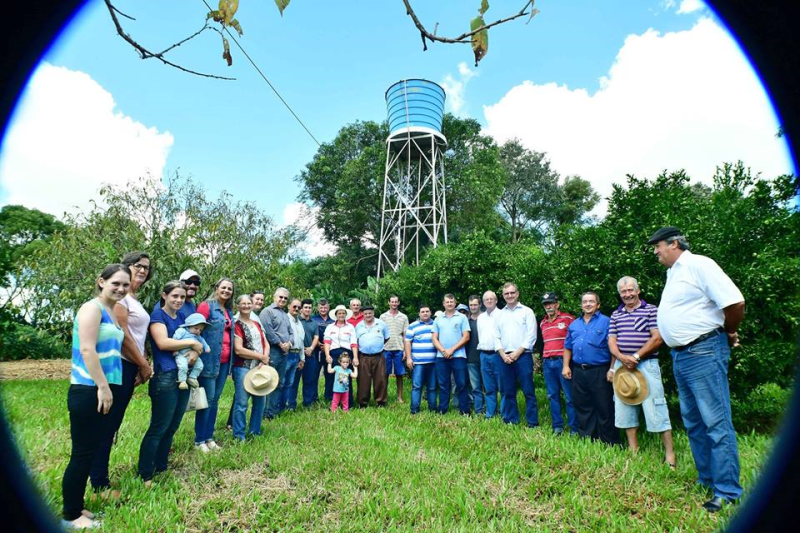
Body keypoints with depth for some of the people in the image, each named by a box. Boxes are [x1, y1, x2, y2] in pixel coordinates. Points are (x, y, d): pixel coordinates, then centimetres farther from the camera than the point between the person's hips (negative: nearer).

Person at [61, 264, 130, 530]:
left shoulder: (113, 312, 15)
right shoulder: (93, 308, -11)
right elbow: (87, 349, -20)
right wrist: (102, 386, -20)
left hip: (104, 391, 9)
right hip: (88, 392, -9)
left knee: (91, 452, 15)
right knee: (82, 454, 1)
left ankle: (76, 508, 28)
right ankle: (70, 516, 14)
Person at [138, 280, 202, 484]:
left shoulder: (182, 318, 16)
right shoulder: (157, 315, -4)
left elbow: (197, 342, 14)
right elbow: (163, 343, -18)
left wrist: (195, 352, -8)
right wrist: (191, 342, -12)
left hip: (184, 376, 7)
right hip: (165, 377, -7)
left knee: (172, 427, 14)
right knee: (158, 428, -2)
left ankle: (161, 467, 26)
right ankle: (145, 475, 8)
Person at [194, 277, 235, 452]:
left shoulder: (229, 311, 15)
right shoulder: (206, 306, -7)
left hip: (225, 361, 7)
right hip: (210, 360, -7)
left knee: (215, 399, 13)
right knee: (207, 399, 0)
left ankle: (209, 436, 24)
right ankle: (199, 440, 12)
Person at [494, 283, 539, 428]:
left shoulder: (527, 311, 2)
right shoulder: (500, 314, 14)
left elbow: (531, 335, -6)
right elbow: (496, 337, 11)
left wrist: (517, 353, -11)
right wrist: (503, 355, -3)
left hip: (523, 356, -4)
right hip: (505, 358, 4)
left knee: (528, 391, -2)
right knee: (508, 391, 9)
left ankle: (533, 423, 5)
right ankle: (510, 421, 18)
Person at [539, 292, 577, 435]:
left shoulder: (568, 319, -4)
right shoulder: (542, 323, 14)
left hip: (563, 361, -5)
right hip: (547, 363, 6)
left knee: (569, 396, 0)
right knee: (553, 395, 9)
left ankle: (574, 429, 8)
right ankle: (557, 426, 18)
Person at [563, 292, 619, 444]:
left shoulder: (606, 322, -2)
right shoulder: (574, 325, 15)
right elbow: (568, 347, 18)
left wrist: (612, 369, -14)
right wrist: (566, 366, 9)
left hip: (599, 371, -5)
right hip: (578, 371, 5)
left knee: (605, 409, 1)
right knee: (582, 407, 12)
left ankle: (610, 442, 13)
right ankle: (586, 438, 24)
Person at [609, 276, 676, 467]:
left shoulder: (651, 310, -1)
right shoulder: (616, 314, 12)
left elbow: (657, 338, -9)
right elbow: (611, 340, 8)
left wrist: (636, 356, -14)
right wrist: (621, 357, -12)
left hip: (647, 364, -5)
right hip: (622, 365, 5)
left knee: (655, 407, -6)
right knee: (624, 406, 9)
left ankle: (670, 453, 3)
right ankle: (633, 449, 19)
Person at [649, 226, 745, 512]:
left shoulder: (699, 265, -12)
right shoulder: (673, 274, 16)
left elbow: (735, 302, -19)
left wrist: (728, 332, -3)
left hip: (703, 352, -10)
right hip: (680, 356, 10)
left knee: (716, 422, -3)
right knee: (693, 422, 15)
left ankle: (727, 491, 6)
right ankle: (706, 480, 27)